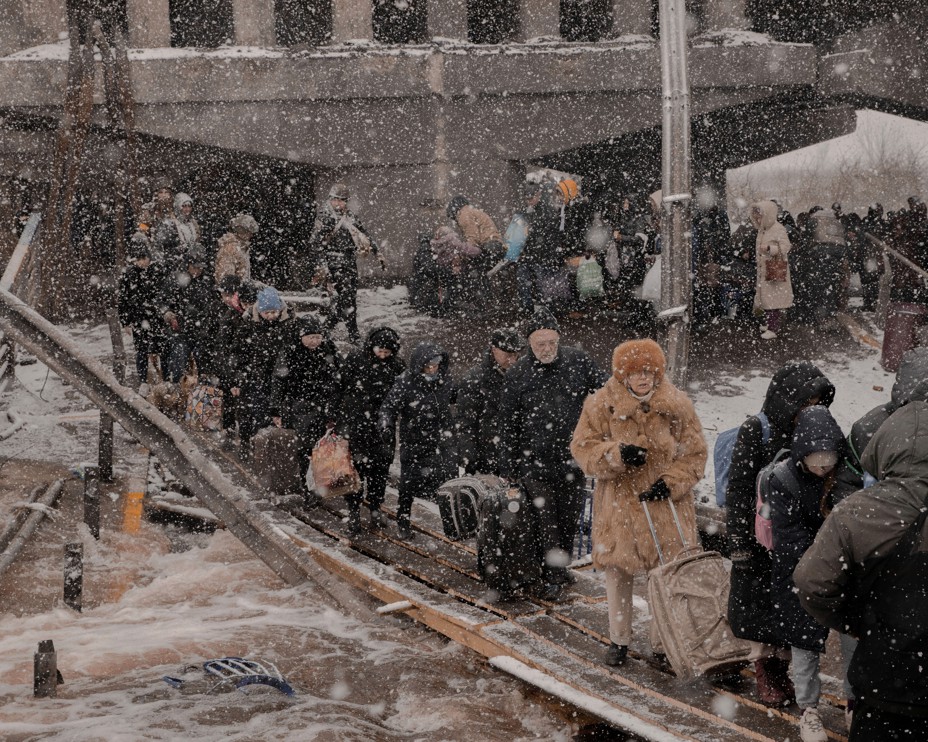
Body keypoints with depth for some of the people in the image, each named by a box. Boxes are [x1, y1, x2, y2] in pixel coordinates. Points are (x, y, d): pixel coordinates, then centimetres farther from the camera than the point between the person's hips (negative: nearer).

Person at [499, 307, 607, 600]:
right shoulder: (518, 374, -4)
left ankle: (561, 566, 31)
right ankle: (552, 577, 2)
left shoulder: (578, 361, -3)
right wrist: (508, 471, 3)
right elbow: (508, 425, 2)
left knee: (569, 518, 13)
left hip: (573, 457, 2)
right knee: (545, 520, -5)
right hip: (535, 460, -2)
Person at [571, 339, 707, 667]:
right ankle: (618, 640, 22)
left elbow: (694, 453, 4)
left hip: (665, 501, 0)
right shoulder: (602, 405, -4)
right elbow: (583, 447, -4)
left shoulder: (677, 406, -1)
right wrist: (616, 455, -22)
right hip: (619, 501, 0)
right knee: (618, 570, 6)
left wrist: (671, 482, -11)